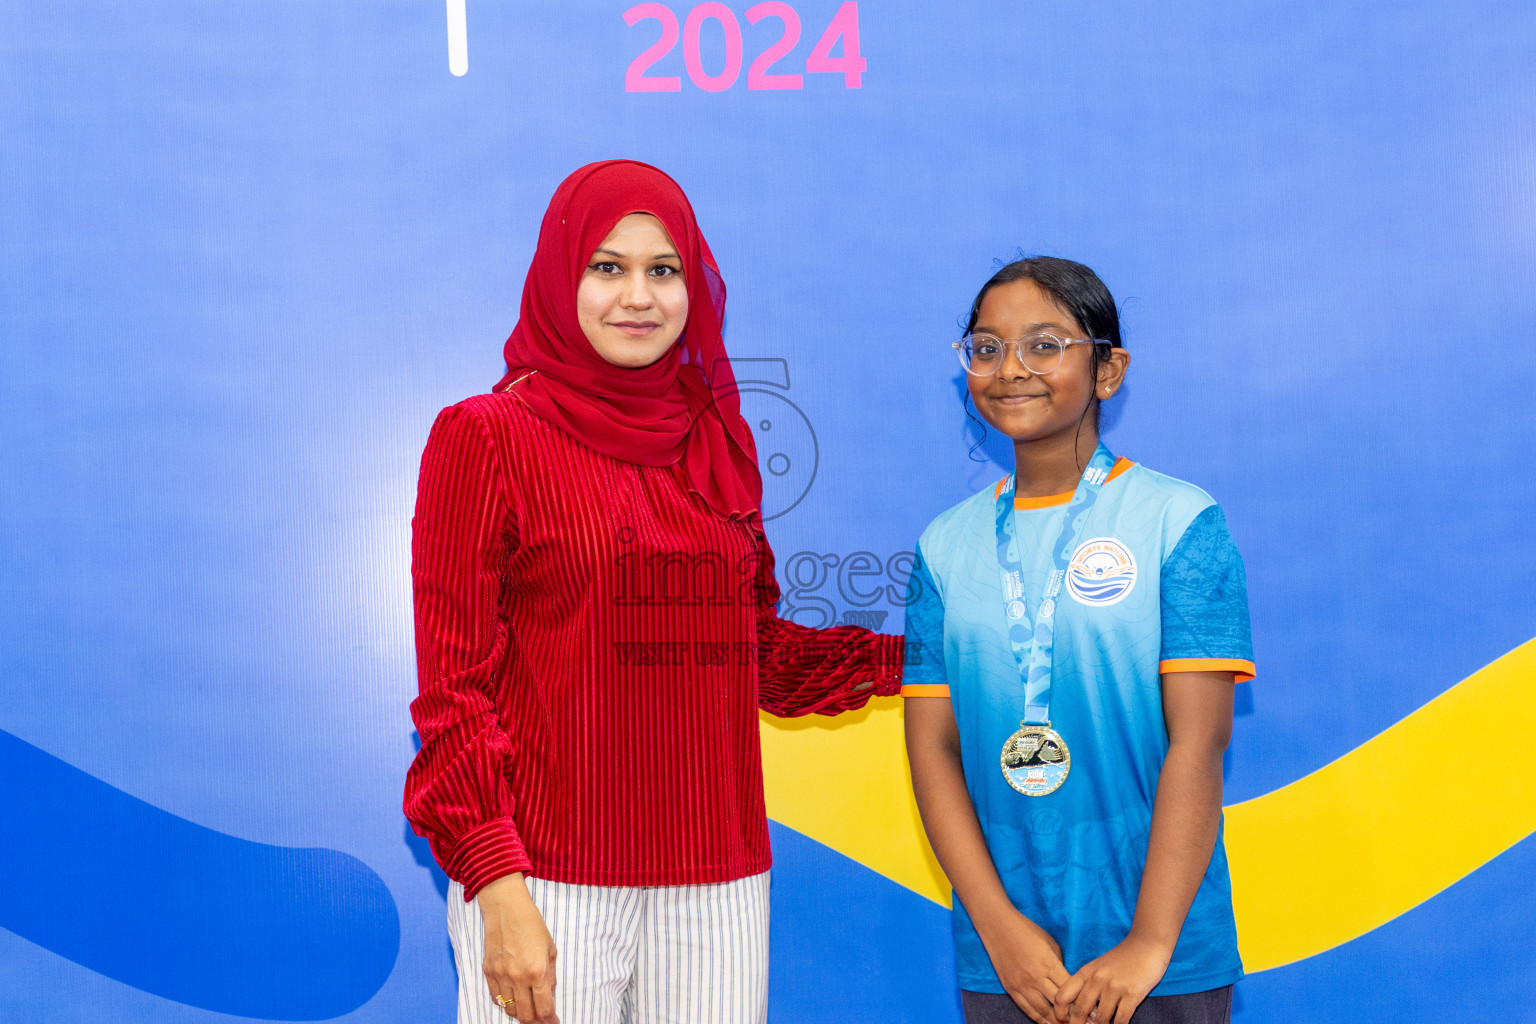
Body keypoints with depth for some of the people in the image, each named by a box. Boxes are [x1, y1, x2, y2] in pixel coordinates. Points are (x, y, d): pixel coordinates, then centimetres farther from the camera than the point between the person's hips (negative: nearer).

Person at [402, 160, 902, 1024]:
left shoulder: (720, 440, 10)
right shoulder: (486, 436, -3)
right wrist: (498, 887, -13)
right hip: (548, 878, -4)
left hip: (717, 874, 4)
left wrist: (920, 651, 6)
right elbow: (456, 685, -6)